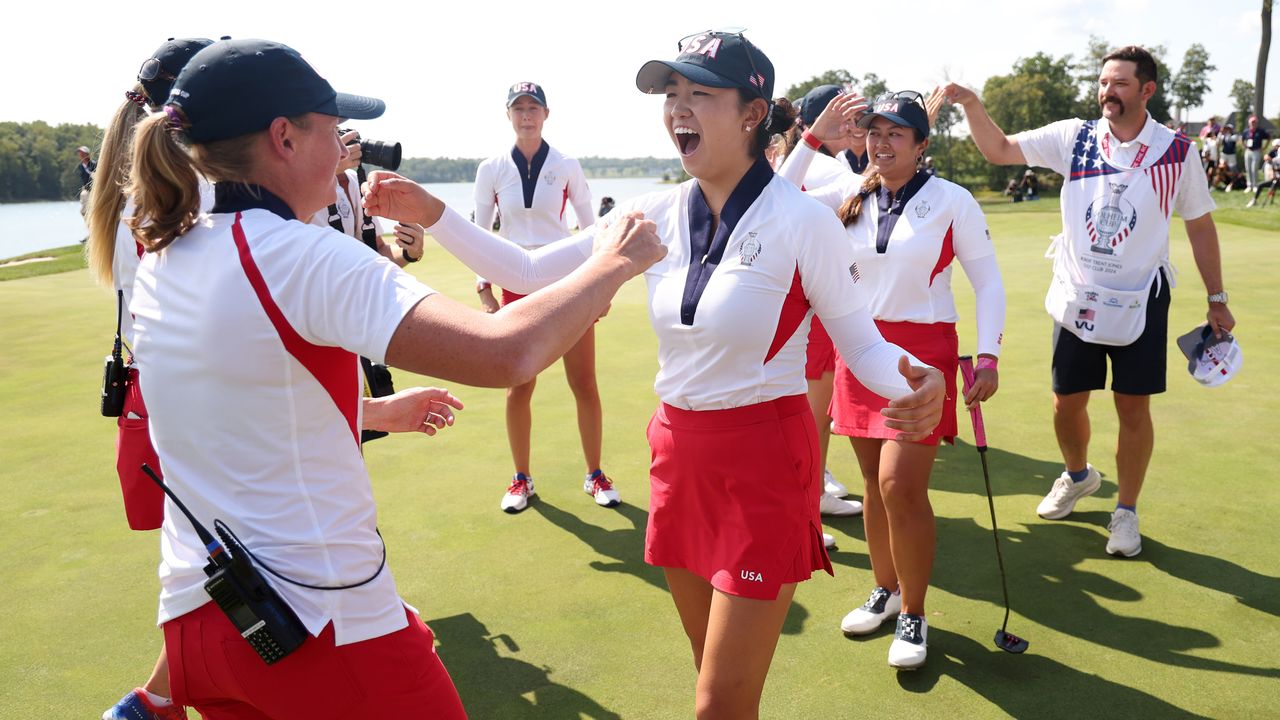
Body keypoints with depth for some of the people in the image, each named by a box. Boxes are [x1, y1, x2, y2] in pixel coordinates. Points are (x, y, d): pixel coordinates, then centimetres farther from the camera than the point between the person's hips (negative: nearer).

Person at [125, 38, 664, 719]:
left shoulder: (159, 261, 4)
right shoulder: (300, 256, -20)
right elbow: (506, 351, -31)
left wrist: (380, 412, 26)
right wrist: (611, 262, -15)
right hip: (323, 622, -7)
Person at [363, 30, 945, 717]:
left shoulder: (801, 220, -14)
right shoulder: (656, 215, 0)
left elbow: (861, 342, -8)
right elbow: (523, 270, 3)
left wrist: (914, 383, -30)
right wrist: (431, 215, -8)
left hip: (764, 462, -5)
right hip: (679, 455, 5)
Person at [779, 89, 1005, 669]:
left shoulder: (951, 201, -5)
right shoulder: (851, 196, 6)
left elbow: (987, 280, -2)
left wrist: (988, 357, -11)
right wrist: (814, 138, -6)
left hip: (923, 350, -4)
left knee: (900, 485, -10)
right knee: (874, 481, 11)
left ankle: (913, 616, 9)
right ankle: (886, 590, 30)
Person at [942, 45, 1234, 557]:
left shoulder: (1177, 152, -4)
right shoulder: (1074, 137, -2)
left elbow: (1200, 225, 6)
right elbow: (999, 150, -4)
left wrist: (1217, 298, 8)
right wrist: (971, 104, -21)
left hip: (1140, 300, -1)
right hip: (1077, 297, 1)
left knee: (1133, 407, 2)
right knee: (1067, 401, 8)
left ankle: (1126, 512, 21)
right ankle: (1078, 476, 38)